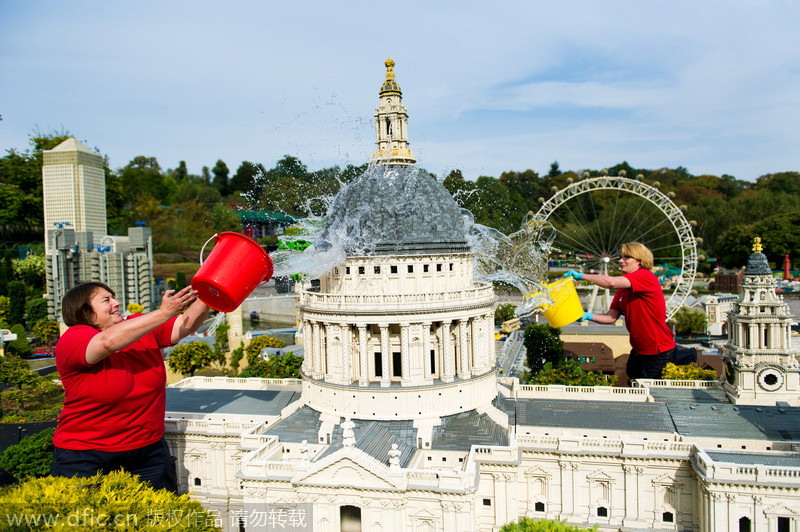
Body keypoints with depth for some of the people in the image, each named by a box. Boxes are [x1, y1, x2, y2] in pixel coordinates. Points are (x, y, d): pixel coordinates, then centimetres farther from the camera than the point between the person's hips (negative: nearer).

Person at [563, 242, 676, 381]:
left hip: (659, 350, -8)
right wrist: (589, 316, -18)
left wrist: (581, 275, -27)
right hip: (639, 349, 8)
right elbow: (611, 316, 0)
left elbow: (611, 282, -35)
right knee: (631, 376, 20)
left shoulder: (646, 276, -18)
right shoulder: (623, 288, 9)